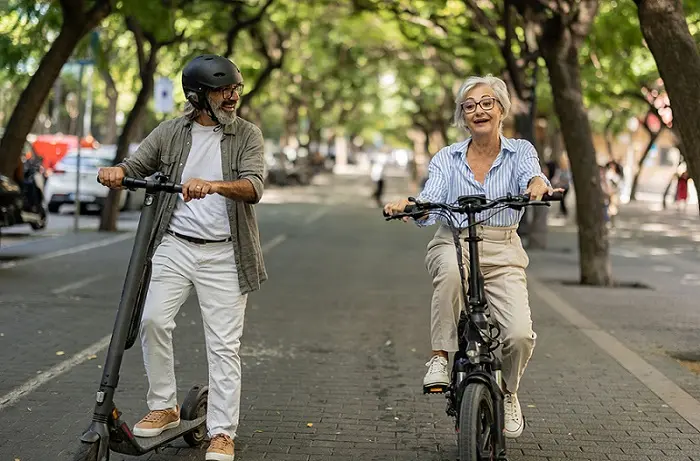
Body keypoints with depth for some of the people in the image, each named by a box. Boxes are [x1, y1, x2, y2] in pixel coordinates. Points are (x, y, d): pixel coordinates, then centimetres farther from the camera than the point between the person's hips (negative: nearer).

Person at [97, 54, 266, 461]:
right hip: (175, 245, 2)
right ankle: (164, 406, 7)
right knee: (154, 319, -13)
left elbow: (254, 187, -14)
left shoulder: (247, 135, 1)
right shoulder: (171, 133, 7)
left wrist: (213, 185, -35)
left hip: (223, 254, -1)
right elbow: (134, 166, 8)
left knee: (224, 343, -2)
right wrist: (114, 172, -18)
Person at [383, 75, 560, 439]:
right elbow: (430, 203, -6)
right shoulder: (447, 158, 8)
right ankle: (439, 357, -23)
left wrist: (538, 184, -40)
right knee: (453, 269, -40)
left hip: (502, 252, 0)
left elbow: (531, 176, -15)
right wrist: (408, 205, -29)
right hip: (453, 243, 0)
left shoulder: (520, 151, 7)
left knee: (520, 334, -19)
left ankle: (508, 392, 14)